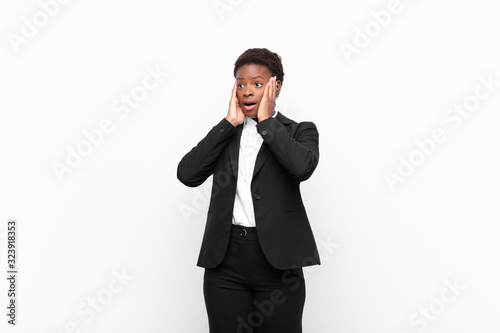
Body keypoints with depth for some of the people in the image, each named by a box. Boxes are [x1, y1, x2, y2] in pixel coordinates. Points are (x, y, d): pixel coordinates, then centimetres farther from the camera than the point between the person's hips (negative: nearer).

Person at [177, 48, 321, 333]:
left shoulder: (299, 131, 5)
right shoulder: (225, 134, 12)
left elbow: (302, 166, -19)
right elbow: (187, 174, -4)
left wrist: (266, 121, -8)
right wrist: (229, 123, -3)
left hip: (277, 258, -2)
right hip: (226, 259, 3)